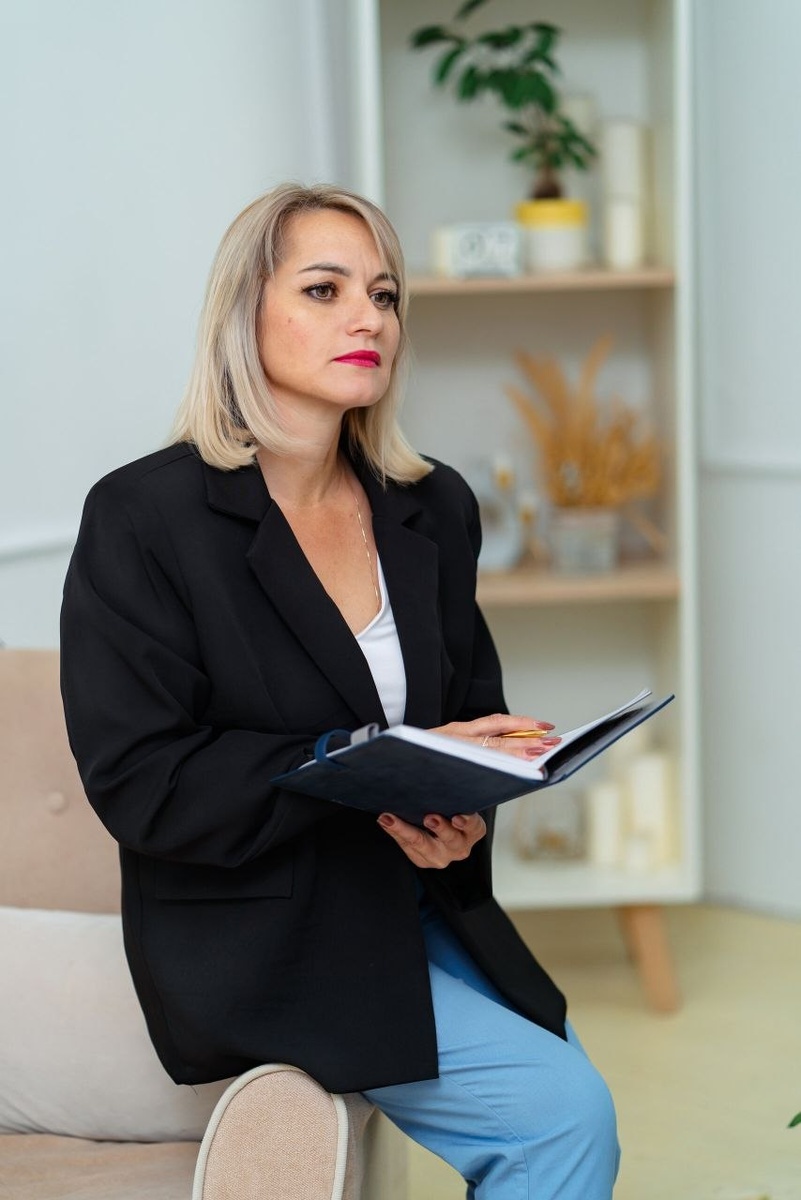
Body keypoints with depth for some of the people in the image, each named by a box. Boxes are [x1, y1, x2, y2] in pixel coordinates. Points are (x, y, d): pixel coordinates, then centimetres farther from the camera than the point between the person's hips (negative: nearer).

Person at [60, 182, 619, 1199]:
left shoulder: (435, 510, 6)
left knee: (572, 1104, -12)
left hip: (423, 910, 6)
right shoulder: (143, 517, -11)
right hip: (258, 936, -6)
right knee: (564, 1113, -17)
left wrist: (464, 809, -9)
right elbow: (140, 783, -16)